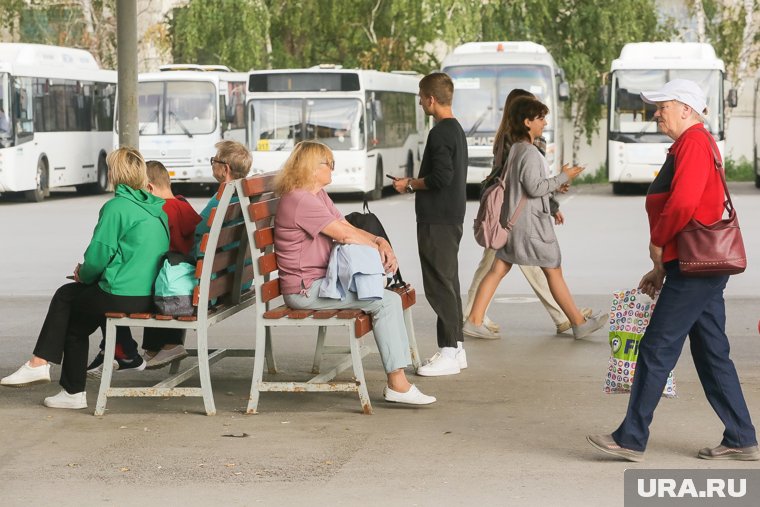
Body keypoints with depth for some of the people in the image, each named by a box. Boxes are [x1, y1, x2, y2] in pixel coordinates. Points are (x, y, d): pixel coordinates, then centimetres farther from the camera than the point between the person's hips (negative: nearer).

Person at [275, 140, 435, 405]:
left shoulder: (318, 195, 18)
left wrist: (379, 242, -6)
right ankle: (397, 384, -17)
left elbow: (348, 227, 12)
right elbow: (345, 235, -17)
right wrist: (380, 249, -4)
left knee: (391, 297, 3)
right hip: (305, 290, -11)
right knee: (386, 301, -17)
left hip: (321, 281, 11)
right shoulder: (299, 200, -17)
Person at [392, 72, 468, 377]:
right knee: (448, 282, 14)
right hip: (452, 216, 10)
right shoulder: (457, 129, 15)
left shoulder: (440, 133, -16)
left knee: (439, 284, -7)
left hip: (437, 220, -10)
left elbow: (440, 178, -24)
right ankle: (456, 347, 20)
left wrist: (410, 184, -9)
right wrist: (416, 184, 18)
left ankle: (448, 353, -4)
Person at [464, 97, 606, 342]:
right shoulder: (530, 152, -17)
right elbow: (534, 188, -20)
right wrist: (563, 177, -13)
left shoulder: (515, 149, 13)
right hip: (531, 222, -9)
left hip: (513, 220, 9)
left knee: (498, 269, 6)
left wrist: (555, 184, 22)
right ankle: (579, 323, 8)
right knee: (554, 271, 0)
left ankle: (474, 321, 2)